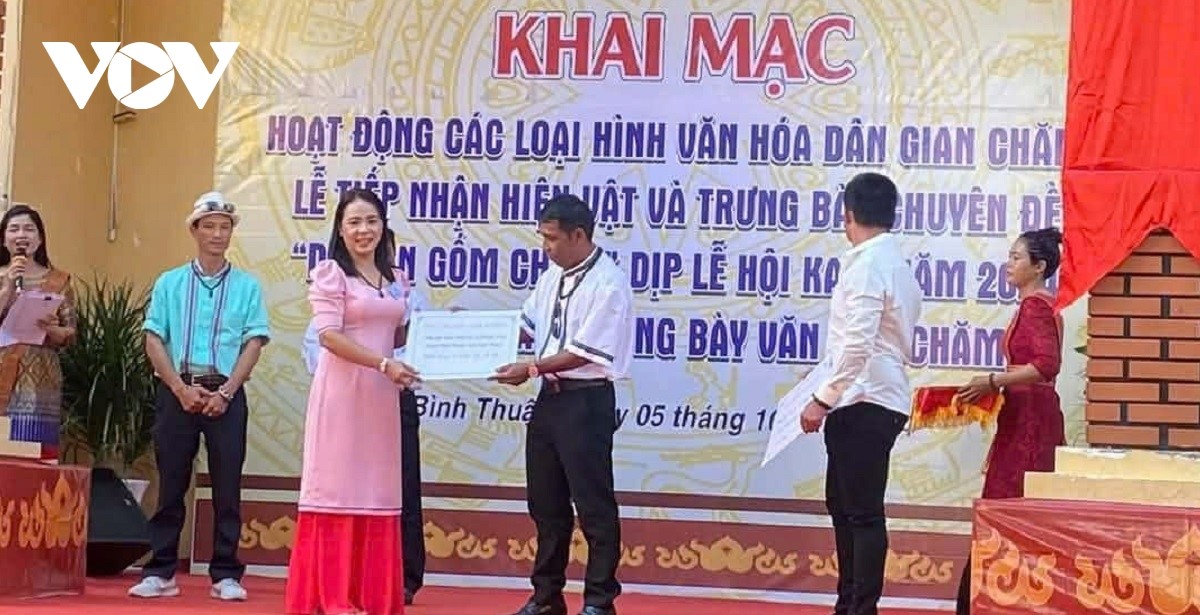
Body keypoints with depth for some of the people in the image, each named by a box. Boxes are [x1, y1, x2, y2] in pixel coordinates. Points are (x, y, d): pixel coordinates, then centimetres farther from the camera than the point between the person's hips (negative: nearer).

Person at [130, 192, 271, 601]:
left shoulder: (247, 286, 7)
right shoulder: (168, 283, 8)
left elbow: (253, 343, 1)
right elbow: (154, 341, 3)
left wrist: (225, 392, -10)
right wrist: (181, 389, -9)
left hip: (226, 394, 0)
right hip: (176, 391, 0)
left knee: (227, 487, 0)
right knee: (171, 484, 3)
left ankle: (226, 575, 5)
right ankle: (160, 572, 7)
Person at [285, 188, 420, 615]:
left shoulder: (396, 280, 15)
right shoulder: (329, 273, -4)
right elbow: (329, 335, -13)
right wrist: (383, 364, -21)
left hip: (381, 396, 6)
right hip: (341, 392, -6)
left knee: (376, 490, 5)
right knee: (337, 487, -3)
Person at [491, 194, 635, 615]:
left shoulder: (608, 284, -16)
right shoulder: (552, 275, 9)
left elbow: (585, 352, -19)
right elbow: (527, 325, 18)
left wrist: (531, 370, -19)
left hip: (587, 401, -8)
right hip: (550, 397, 8)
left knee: (593, 504, -1)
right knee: (545, 501, 15)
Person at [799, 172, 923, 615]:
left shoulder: (866, 263, -14)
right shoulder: (897, 264, 15)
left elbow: (858, 344, -22)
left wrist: (823, 399, -18)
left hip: (863, 403, -10)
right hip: (876, 399, 10)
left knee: (863, 512, -5)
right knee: (843, 504, 18)